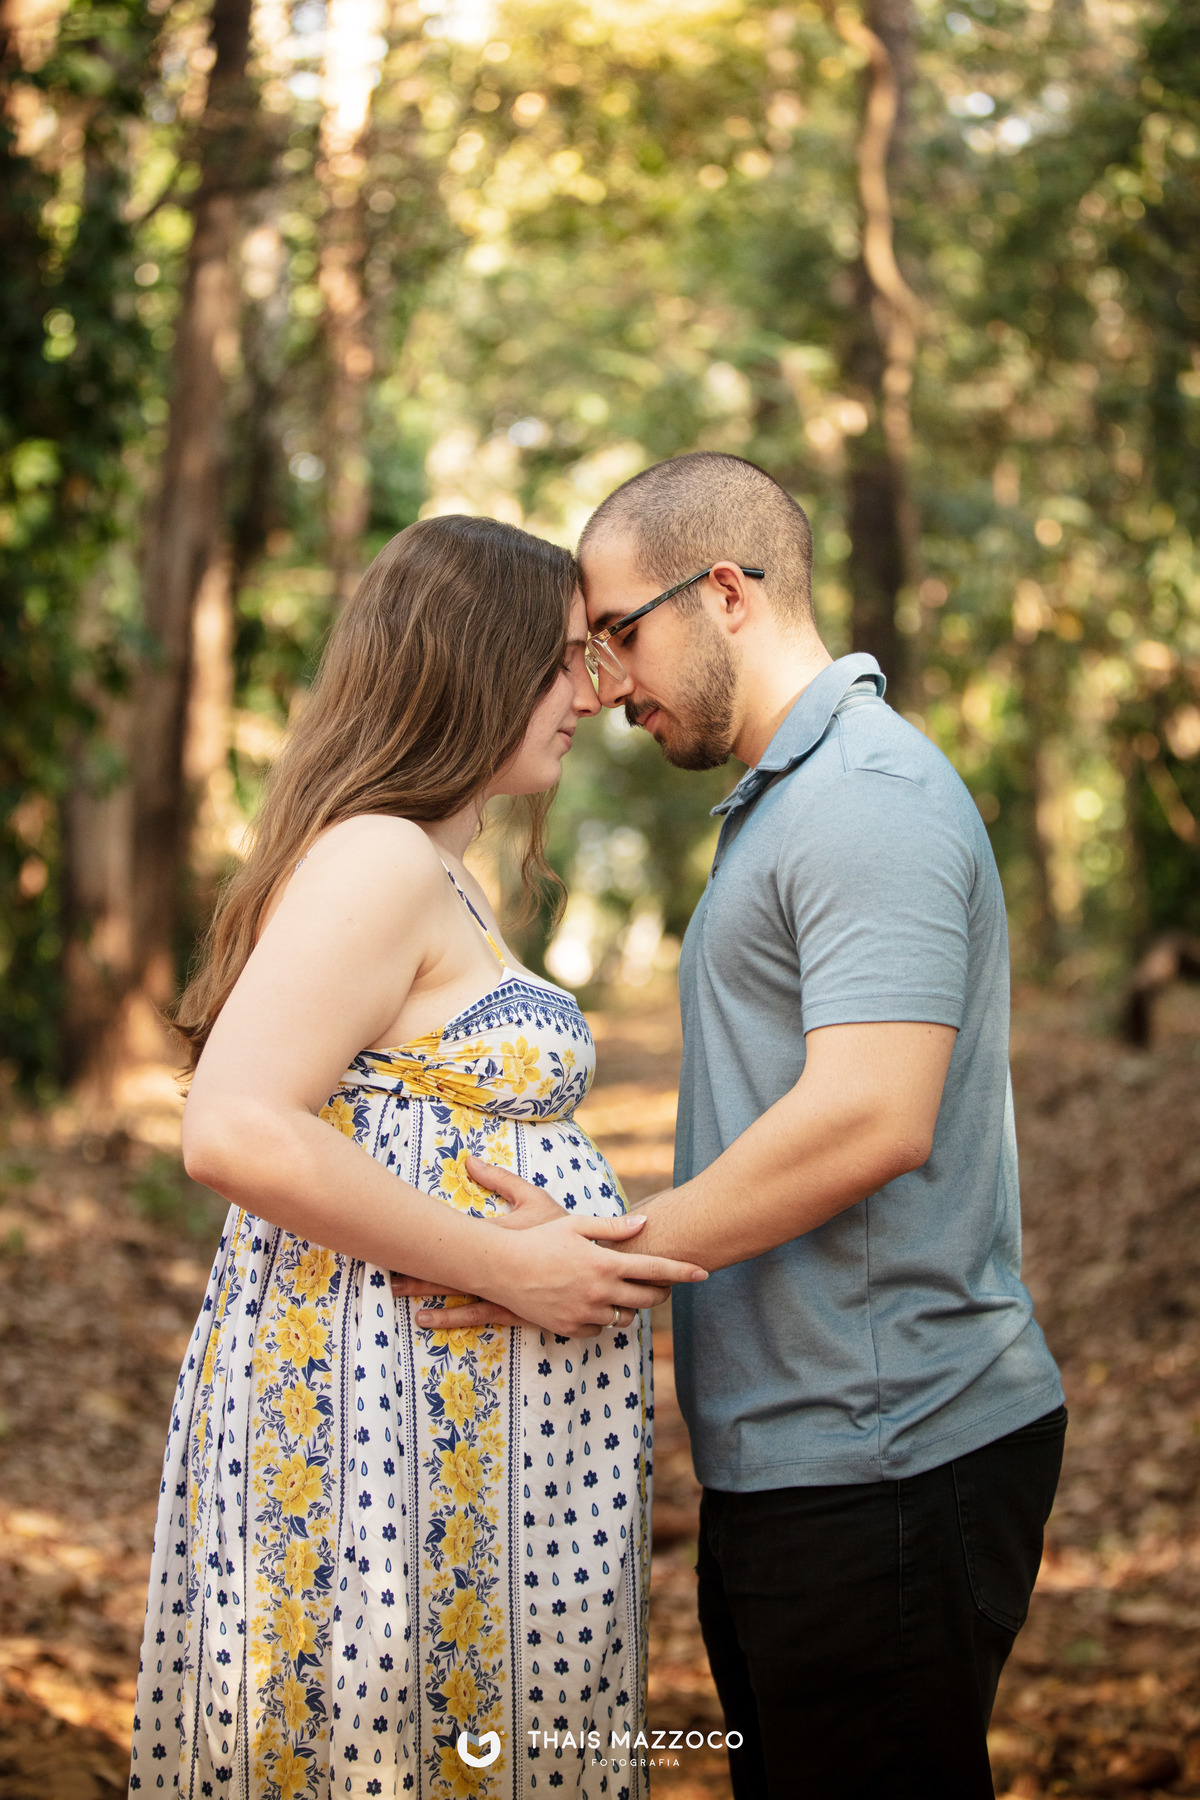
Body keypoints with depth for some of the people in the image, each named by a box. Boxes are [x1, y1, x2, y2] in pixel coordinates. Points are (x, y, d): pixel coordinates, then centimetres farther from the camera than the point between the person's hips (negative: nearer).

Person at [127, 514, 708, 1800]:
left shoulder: (445, 881, 18)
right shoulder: (376, 861, -14)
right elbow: (236, 1132, -25)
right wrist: (506, 1266, -20)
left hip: (469, 1425, 10)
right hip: (384, 1403, -10)